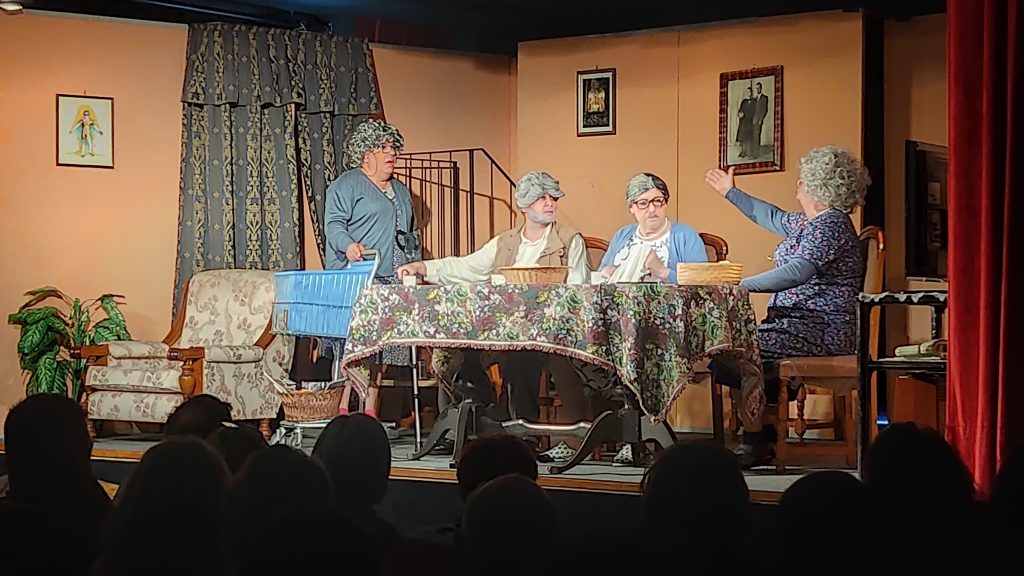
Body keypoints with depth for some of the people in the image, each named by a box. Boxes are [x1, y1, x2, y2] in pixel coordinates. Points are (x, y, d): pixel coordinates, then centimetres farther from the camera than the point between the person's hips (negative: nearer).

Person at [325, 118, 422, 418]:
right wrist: (348, 245, -28)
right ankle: (343, 407, -13)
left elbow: (411, 234, 30)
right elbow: (333, 222, -9)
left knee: (383, 347, 2)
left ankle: (370, 408, 7)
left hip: (394, 281, 7)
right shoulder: (347, 184, 2)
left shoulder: (400, 190, 25)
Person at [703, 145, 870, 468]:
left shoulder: (830, 225, -14)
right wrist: (730, 192, 48)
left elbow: (798, 271, -29)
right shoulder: (807, 222, 19)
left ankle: (755, 443, -17)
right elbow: (771, 217, 40)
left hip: (819, 330, -11)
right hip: (798, 323, 11)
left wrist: (742, 286, -32)